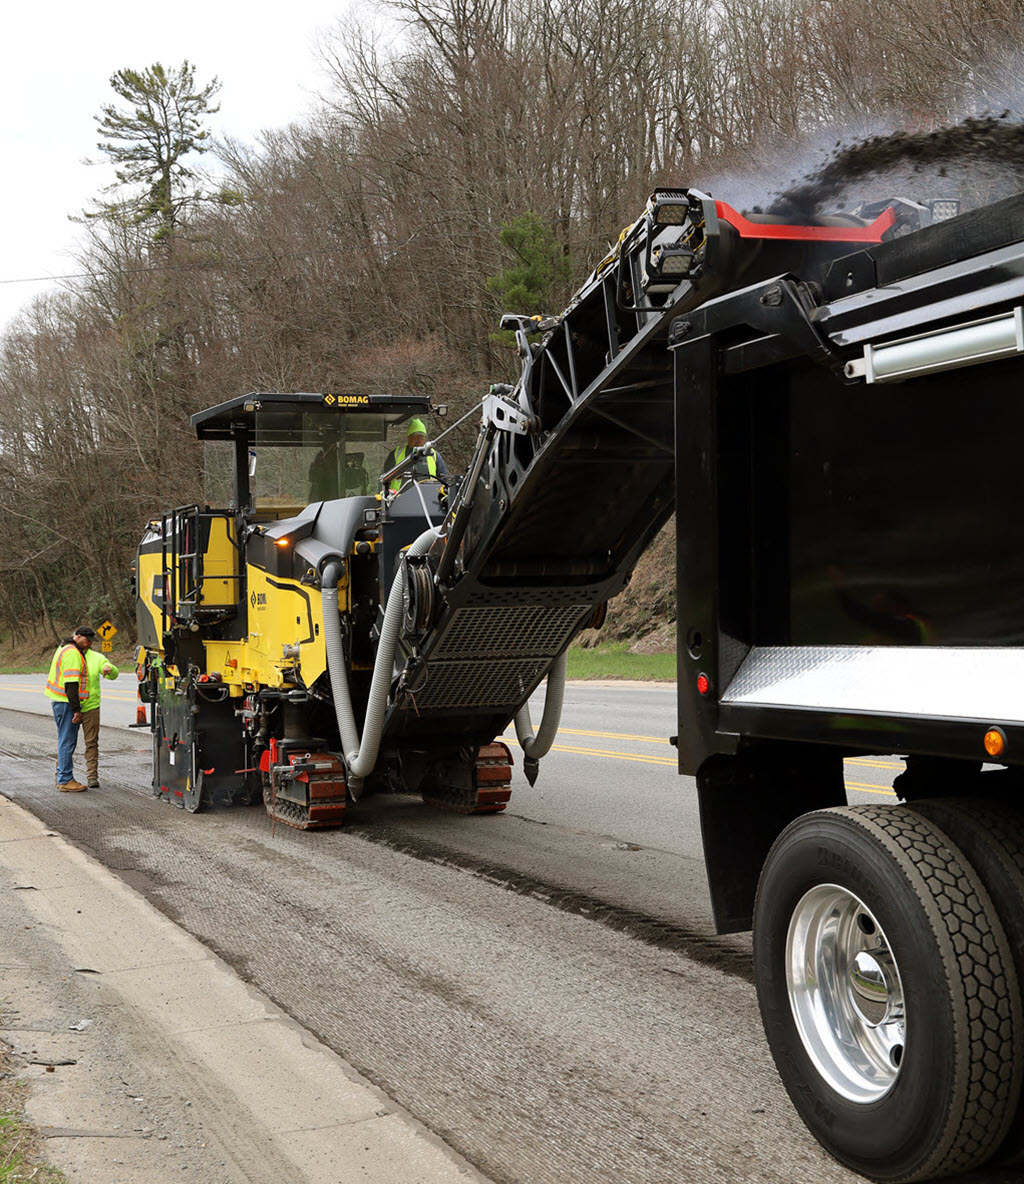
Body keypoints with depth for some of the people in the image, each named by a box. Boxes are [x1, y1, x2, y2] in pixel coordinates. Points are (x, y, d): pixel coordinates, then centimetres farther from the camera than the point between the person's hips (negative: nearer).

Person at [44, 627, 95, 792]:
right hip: (66, 702, -11)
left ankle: (62, 777, 23)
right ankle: (65, 780, -4)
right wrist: (76, 709, -22)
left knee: (66, 740, 17)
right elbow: (71, 684, -22)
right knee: (67, 741, -7)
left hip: (60, 701, 11)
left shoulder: (65, 648, 17)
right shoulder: (73, 653, -17)